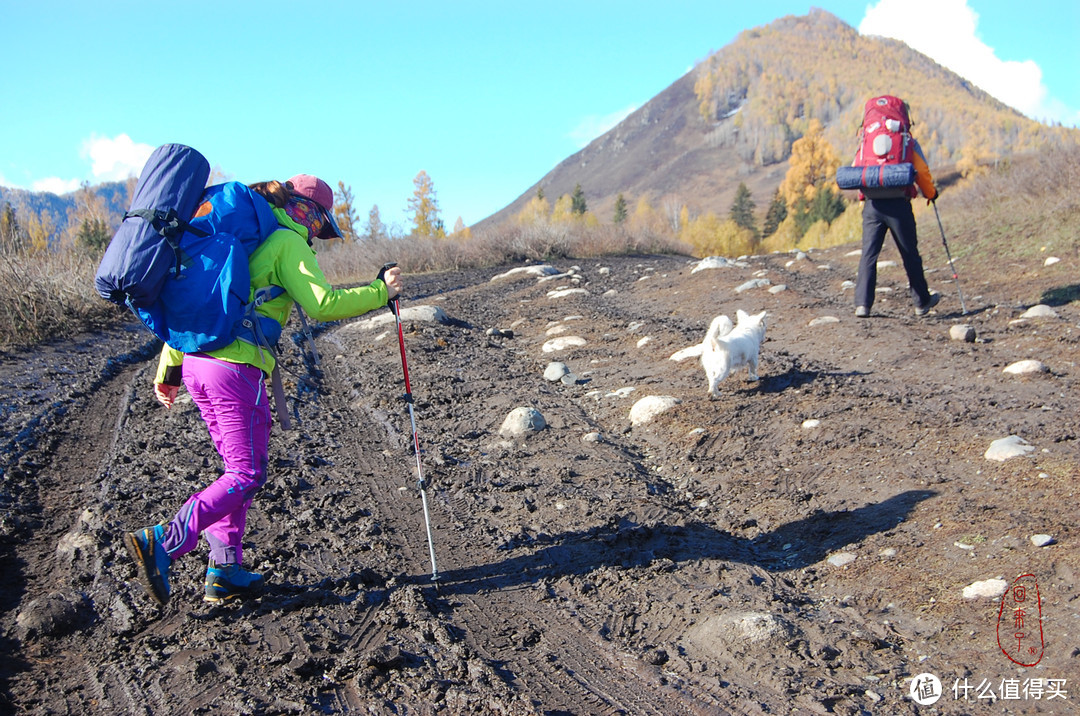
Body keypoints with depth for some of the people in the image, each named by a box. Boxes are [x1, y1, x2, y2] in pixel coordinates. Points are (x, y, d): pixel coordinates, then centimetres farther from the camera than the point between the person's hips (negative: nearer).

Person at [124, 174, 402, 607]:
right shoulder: (288, 243, -2)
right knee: (246, 475, -2)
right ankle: (161, 543, -11)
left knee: (238, 468, 17)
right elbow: (322, 304, -15)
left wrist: (168, 369, 24)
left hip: (196, 363, 9)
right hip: (236, 368, -9)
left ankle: (224, 569, 17)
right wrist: (379, 292, -3)